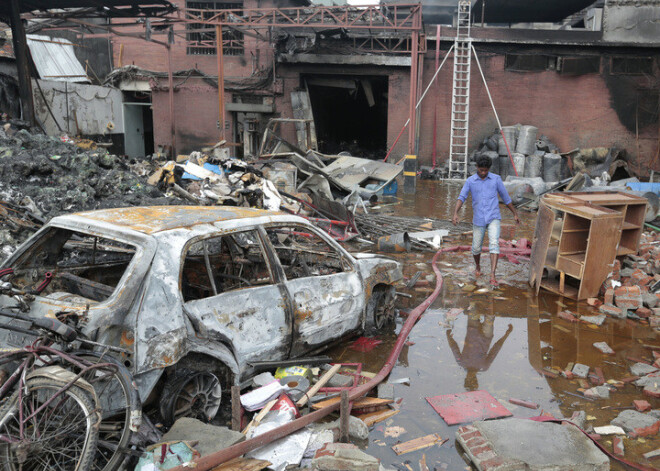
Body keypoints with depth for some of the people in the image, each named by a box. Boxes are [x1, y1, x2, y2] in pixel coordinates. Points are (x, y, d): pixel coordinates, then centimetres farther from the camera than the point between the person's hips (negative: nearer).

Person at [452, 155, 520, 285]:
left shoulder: (496, 179, 1)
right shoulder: (470, 181, 1)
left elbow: (505, 197, 10)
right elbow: (461, 198, -10)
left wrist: (515, 214, 16)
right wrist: (455, 214, -26)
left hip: (493, 218, -1)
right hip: (478, 219, 1)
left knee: (494, 244, -20)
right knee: (476, 248, 10)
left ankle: (492, 276, -24)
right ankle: (478, 267, 43)